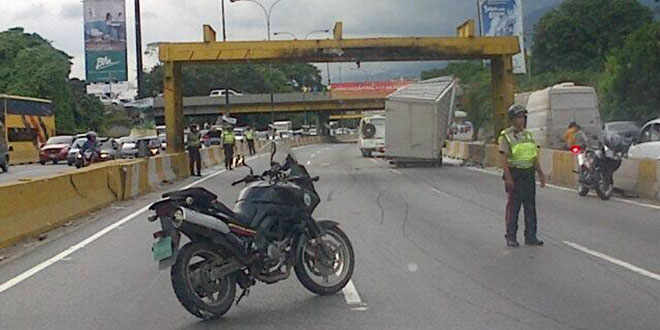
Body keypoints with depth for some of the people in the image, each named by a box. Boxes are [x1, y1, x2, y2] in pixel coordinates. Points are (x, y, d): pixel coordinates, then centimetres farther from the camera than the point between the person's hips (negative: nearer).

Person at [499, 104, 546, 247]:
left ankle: (530, 236, 13)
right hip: (514, 174, -6)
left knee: (530, 206, 6)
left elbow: (535, 157, 15)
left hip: (529, 174, 6)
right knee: (513, 206, -2)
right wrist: (508, 178, -20)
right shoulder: (506, 136, -7)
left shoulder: (528, 135, 13)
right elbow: (504, 159, -12)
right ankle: (511, 237, 6)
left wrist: (541, 174, 10)